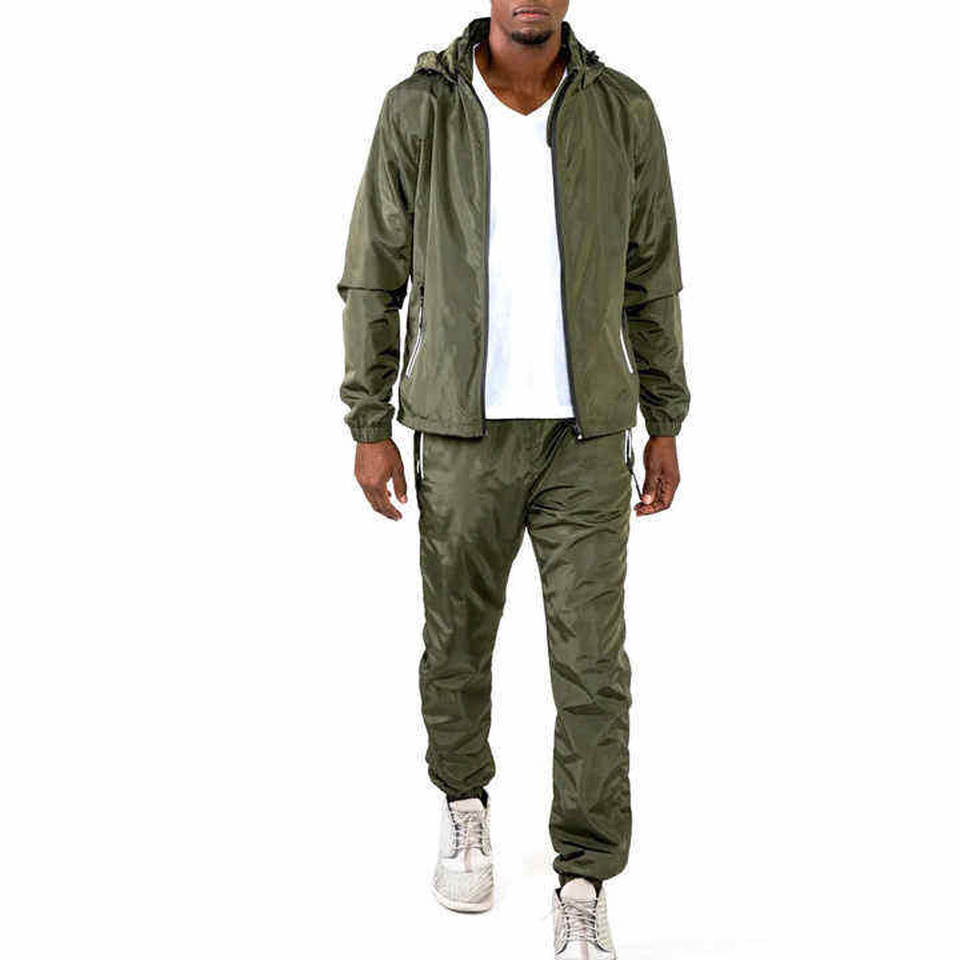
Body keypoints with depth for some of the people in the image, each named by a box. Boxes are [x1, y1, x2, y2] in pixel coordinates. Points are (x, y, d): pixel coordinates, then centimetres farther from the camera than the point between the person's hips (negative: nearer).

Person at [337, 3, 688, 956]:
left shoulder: (623, 111, 1)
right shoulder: (418, 109, -3)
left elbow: (650, 277, 8)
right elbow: (372, 278, 2)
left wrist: (666, 424, 7)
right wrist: (369, 428, -1)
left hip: (588, 434, 1)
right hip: (464, 430, 0)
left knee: (592, 663, -1)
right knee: (458, 640, 14)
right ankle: (464, 806, 40)